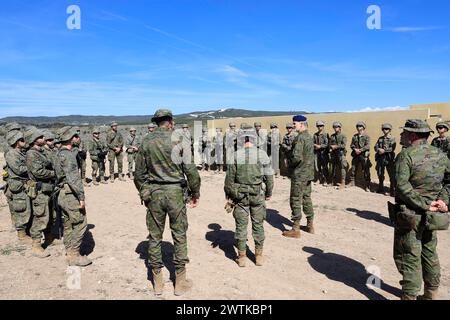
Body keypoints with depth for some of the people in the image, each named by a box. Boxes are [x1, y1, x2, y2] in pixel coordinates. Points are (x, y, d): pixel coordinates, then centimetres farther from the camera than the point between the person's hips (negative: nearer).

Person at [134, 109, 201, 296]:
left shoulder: (146, 142, 2)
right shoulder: (179, 140, -7)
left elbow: (139, 173, 6)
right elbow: (191, 170, -9)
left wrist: (144, 193, 18)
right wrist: (195, 193, 2)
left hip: (153, 193, 3)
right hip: (175, 193, -2)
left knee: (155, 237, 13)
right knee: (179, 236, 10)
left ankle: (158, 282, 23)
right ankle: (180, 282, 19)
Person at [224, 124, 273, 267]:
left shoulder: (235, 155, -6)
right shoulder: (262, 154, -5)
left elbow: (229, 177, -3)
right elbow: (269, 176, 0)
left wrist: (229, 194, 9)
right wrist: (268, 193, 13)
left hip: (240, 195, 0)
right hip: (258, 195, 0)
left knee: (241, 226, 9)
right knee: (258, 225, 12)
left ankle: (242, 257, 17)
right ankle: (259, 256, 22)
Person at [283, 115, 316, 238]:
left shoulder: (299, 138, -19)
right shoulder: (309, 137, 12)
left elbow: (297, 157, -27)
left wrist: (289, 162, -7)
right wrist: (291, 160, 12)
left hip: (299, 174, -10)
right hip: (308, 173, 10)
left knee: (295, 200, -2)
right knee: (307, 198, 17)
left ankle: (296, 229, 4)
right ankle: (310, 225, 27)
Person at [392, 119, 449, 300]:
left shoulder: (406, 155, -17)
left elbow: (403, 187, -27)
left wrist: (424, 204, -21)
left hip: (410, 216, -7)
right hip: (430, 217, 7)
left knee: (409, 257, 2)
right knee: (429, 253, 21)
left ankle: (409, 296, 9)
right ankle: (431, 294, 34)